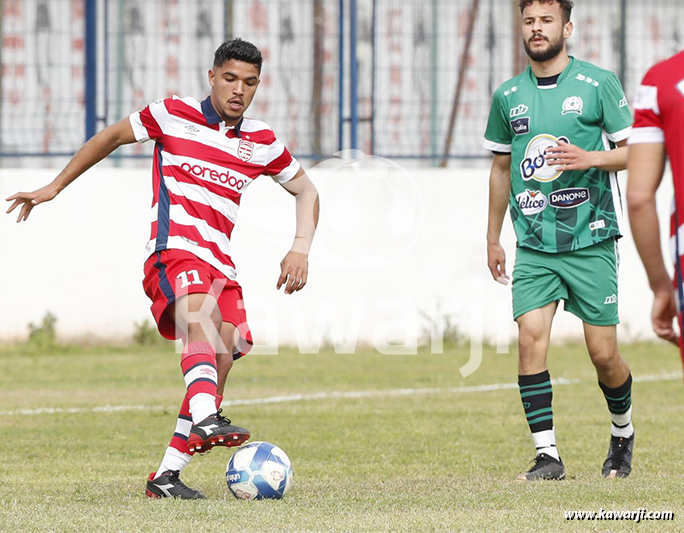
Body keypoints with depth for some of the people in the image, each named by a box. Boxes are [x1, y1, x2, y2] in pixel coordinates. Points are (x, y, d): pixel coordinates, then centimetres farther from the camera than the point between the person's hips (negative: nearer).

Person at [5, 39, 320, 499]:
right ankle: (204, 421, -59)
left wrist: (301, 249, 9)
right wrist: (54, 187, 18)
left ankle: (167, 474, -7)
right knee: (203, 313, -36)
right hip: (173, 250, -5)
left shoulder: (261, 142, 14)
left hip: (220, 265, 5)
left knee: (221, 360, -13)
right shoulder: (174, 115, 4)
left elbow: (306, 190, 25)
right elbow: (112, 137, 16)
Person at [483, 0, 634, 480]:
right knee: (531, 337, -13)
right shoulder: (508, 97, 9)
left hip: (591, 241, -3)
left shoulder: (599, 85, -2)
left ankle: (623, 432, 28)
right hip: (534, 245, 3)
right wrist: (493, 237, 22)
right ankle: (547, 455, -9)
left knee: (603, 351, 0)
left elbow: (634, 151, 1)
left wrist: (590, 158, -18)